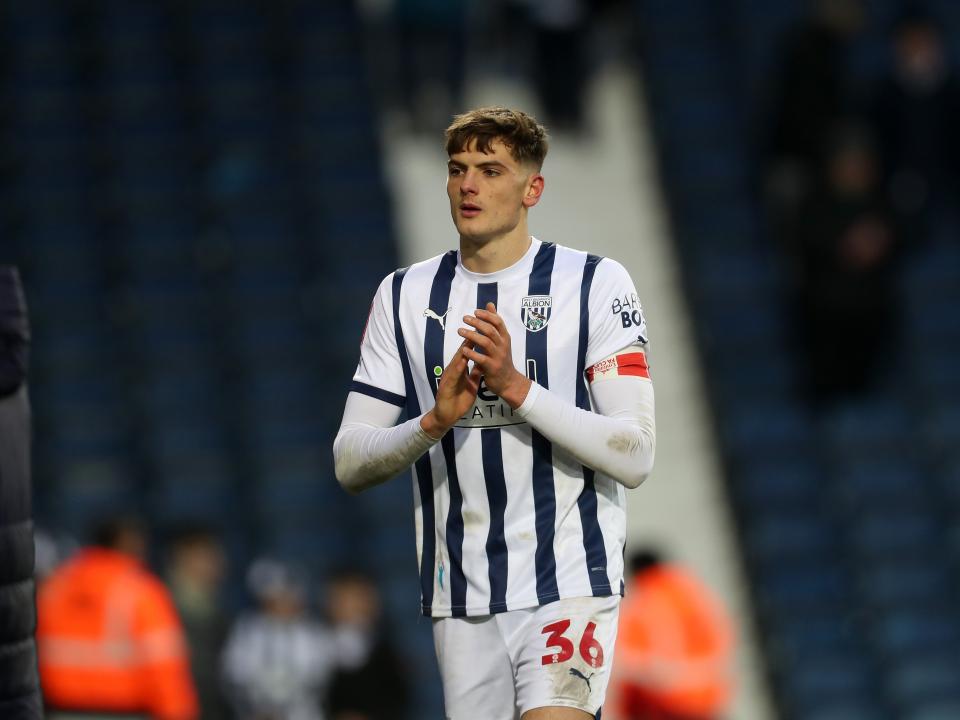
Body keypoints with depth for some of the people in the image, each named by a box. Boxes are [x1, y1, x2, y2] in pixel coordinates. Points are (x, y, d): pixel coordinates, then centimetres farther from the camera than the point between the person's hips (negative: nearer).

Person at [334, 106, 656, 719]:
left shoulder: (596, 284, -1)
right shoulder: (405, 296, 9)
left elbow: (635, 456, -9)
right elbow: (349, 463, 4)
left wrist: (517, 388, -19)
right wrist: (435, 421, -15)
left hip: (569, 583, -4)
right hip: (461, 599, 4)